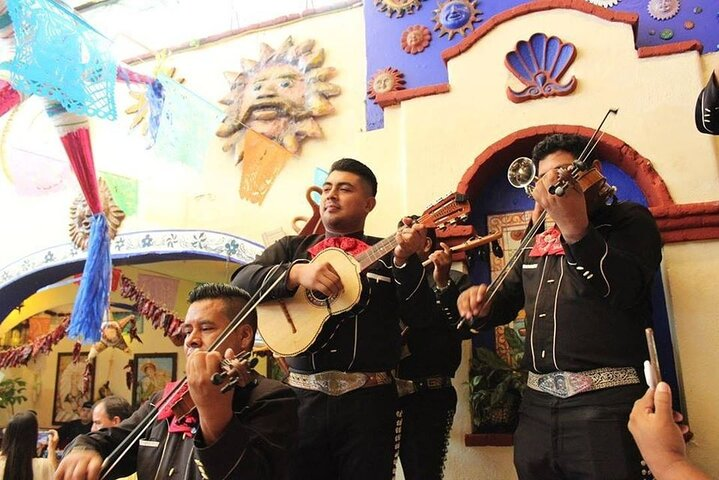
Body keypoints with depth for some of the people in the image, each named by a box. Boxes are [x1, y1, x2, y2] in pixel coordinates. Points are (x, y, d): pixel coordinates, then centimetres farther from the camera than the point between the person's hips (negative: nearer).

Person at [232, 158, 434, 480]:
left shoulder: (387, 254, 7)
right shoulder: (292, 247, 12)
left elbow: (419, 316, -2)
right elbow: (241, 281, -3)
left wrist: (405, 260, -17)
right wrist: (296, 273, -19)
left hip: (369, 399, -1)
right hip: (302, 396, 2)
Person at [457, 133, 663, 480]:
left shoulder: (630, 219, 2)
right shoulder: (536, 241, 18)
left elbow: (626, 289, -16)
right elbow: (507, 300, 24)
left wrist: (576, 230, -29)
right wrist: (482, 303, 0)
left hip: (606, 402, -5)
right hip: (537, 403, 6)